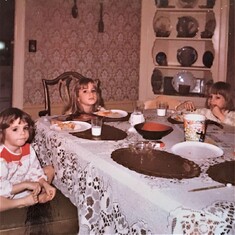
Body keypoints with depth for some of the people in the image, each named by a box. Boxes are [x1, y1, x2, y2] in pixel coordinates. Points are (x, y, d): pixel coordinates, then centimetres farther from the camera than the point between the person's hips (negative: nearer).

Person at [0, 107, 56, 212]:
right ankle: (24, 202, -16)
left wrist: (46, 185, -17)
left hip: (25, 187, 7)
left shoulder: (27, 148, -7)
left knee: (49, 169, 6)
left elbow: (35, 171, 0)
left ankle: (39, 195, -12)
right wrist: (26, 184, -30)